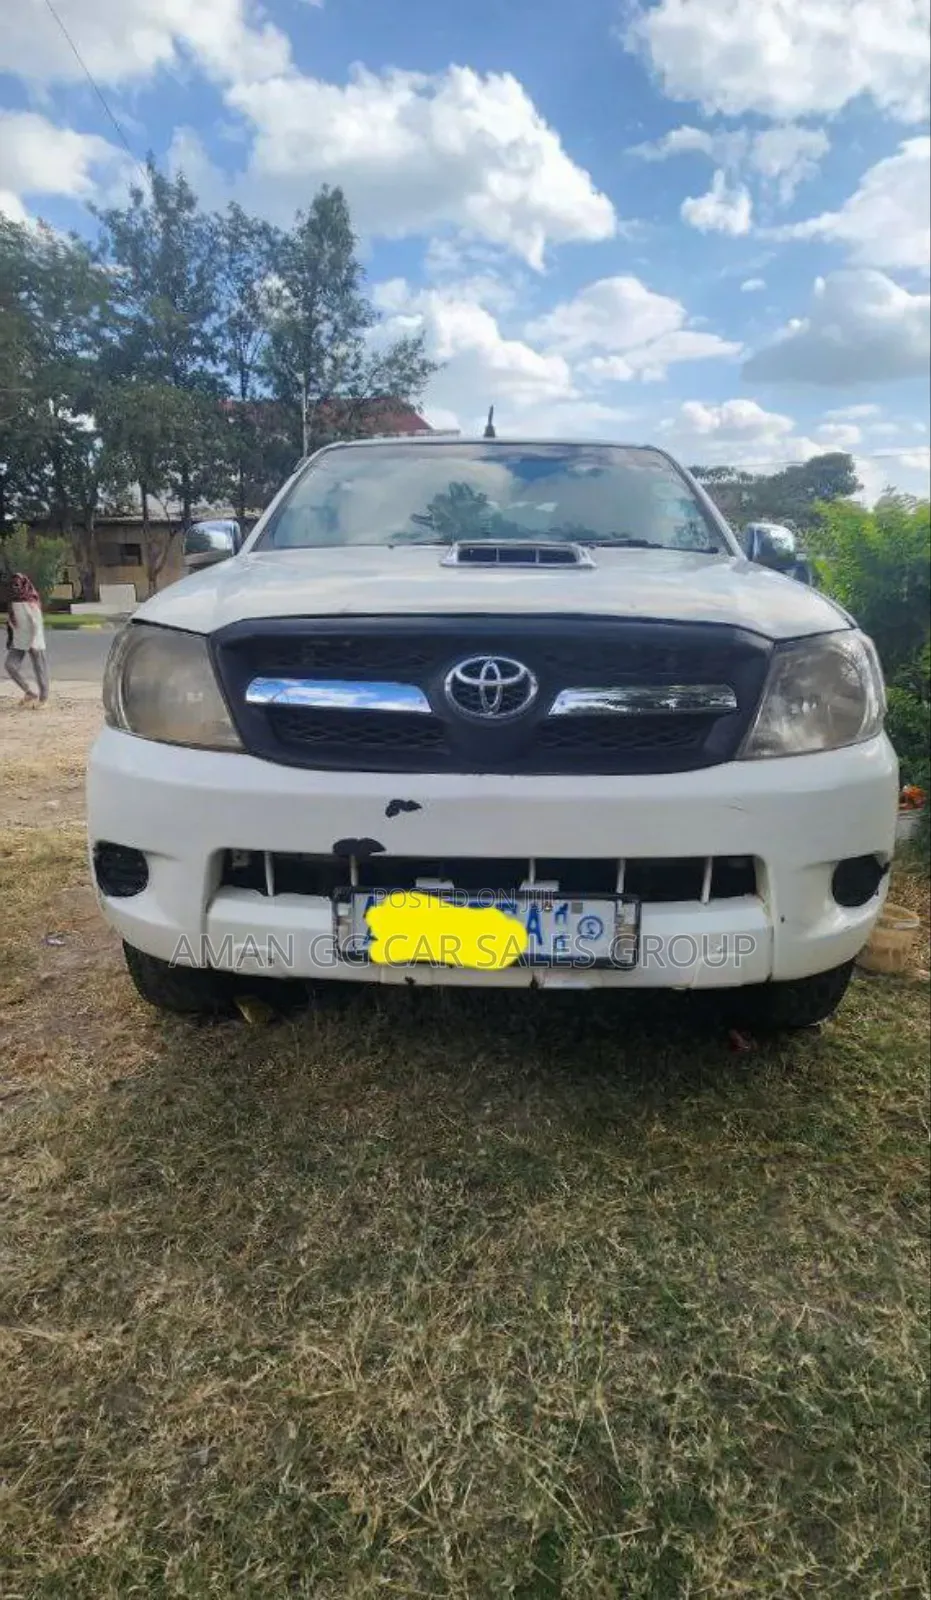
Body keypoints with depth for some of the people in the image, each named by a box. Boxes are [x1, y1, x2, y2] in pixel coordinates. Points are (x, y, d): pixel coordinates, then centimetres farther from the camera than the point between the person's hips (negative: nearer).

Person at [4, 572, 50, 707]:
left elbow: (37, 624, -16)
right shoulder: (13, 603, 6)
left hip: (33, 642, -6)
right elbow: (11, 623, 14)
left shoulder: (31, 603, -13)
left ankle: (43, 698, 16)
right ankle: (30, 692, 8)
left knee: (39, 669, 2)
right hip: (18, 642, 6)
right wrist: (10, 639, 13)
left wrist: (34, 643, -20)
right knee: (10, 665, -6)